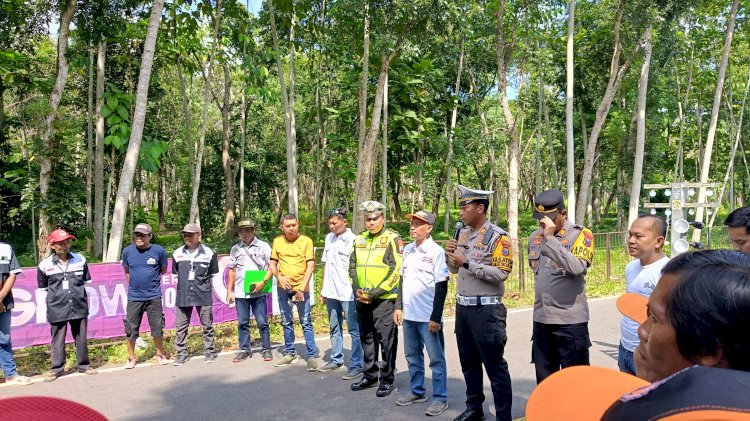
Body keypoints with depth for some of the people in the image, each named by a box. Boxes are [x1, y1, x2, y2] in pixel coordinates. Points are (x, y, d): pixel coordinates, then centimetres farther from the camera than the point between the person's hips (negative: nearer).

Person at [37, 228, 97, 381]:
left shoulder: (80, 260, 2)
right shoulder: (45, 265, -3)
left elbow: (87, 282, 12)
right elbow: (42, 288, 8)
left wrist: (86, 299, 12)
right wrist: (48, 304, 5)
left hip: (79, 307, 2)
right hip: (57, 309, -2)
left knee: (81, 338, 11)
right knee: (57, 340, 7)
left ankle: (84, 365, 24)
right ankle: (57, 368, 19)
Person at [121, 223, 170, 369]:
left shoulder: (159, 251, -8)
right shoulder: (127, 251, -2)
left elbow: (163, 270, 8)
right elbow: (127, 272, 14)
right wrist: (136, 283, 10)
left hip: (154, 296, -1)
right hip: (134, 297, 1)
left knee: (157, 327, 6)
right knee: (131, 328, 7)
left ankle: (160, 355, 26)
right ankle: (131, 358, 23)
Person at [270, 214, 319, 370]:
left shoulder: (306, 241, -7)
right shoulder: (277, 241, 4)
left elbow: (310, 266, -10)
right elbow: (273, 264, 11)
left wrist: (302, 288, -16)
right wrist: (279, 277, -8)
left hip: (301, 287, -4)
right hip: (283, 288, 4)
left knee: (306, 322, -2)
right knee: (286, 322, 13)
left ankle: (312, 356, 4)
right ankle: (290, 353, 26)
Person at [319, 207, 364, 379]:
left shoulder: (353, 240, -12)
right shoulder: (329, 238, 9)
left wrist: (356, 291, -10)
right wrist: (323, 288, 15)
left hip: (348, 293, -7)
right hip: (331, 292, 7)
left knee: (354, 330, 2)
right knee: (334, 328, 17)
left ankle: (357, 365, 9)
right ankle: (336, 359, 30)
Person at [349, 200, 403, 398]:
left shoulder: (392, 239, -7)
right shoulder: (359, 240, 13)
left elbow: (396, 270, -13)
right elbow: (352, 266, 17)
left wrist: (376, 292, -15)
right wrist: (356, 289, 1)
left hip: (384, 299, -6)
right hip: (362, 299, 6)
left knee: (386, 340, -1)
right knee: (366, 338, 15)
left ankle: (387, 379, 12)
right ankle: (369, 376, 29)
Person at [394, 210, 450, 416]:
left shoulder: (436, 251, -11)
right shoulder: (407, 249, 9)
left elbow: (441, 286, -12)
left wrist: (435, 317, -15)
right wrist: (398, 307, 12)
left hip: (428, 316, -7)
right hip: (409, 314, 7)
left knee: (436, 358, 4)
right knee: (413, 356, 16)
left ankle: (440, 398, 14)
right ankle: (417, 391, 30)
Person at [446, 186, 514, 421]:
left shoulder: (497, 236, -12)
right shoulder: (461, 233, 10)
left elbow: (501, 273, -20)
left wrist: (467, 263, -21)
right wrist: (450, 255, -3)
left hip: (486, 310, -7)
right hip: (462, 307, 7)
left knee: (494, 365, 1)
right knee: (468, 362, 17)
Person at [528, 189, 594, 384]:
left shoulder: (580, 234, -10)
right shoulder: (535, 237, 8)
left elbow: (577, 267, -27)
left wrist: (550, 238, -25)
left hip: (570, 320, -6)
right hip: (541, 319, 6)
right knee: (544, 378, 16)